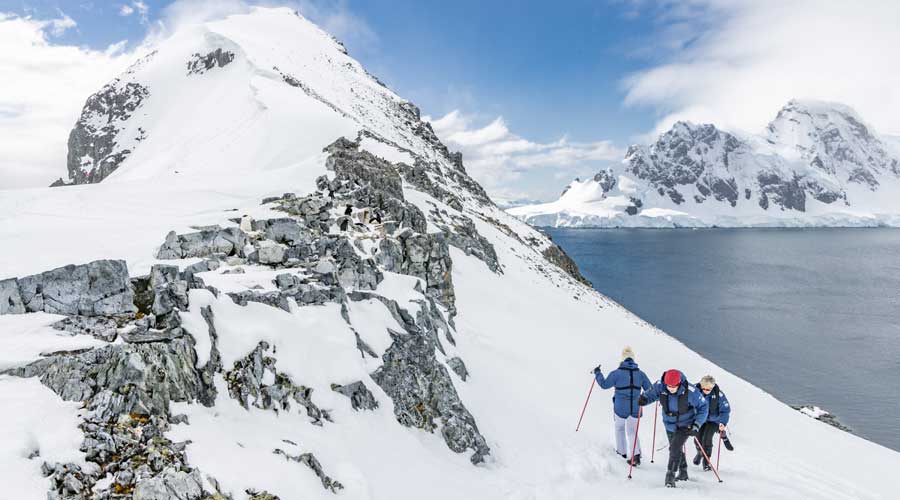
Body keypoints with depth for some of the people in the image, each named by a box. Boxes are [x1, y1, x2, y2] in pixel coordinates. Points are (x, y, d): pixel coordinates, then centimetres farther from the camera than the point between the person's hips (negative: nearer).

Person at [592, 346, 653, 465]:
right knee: (632, 431, 14)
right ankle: (636, 454, -4)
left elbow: (604, 384, -8)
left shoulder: (617, 373, -10)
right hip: (635, 408, 3)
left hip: (620, 408, -3)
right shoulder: (640, 373, 0)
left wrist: (597, 373, 7)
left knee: (619, 428, 21)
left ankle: (622, 451, 28)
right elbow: (649, 389, 4)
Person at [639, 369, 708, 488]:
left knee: (675, 448, -18)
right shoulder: (660, 386, -21)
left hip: (685, 425, -4)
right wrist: (644, 398, -21)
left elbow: (703, 407, -14)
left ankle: (670, 476, -8)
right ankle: (683, 473, 40)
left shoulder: (690, 391, -29)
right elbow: (652, 393, 1)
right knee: (676, 449, 19)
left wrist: (697, 425, -20)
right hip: (670, 425, 4)